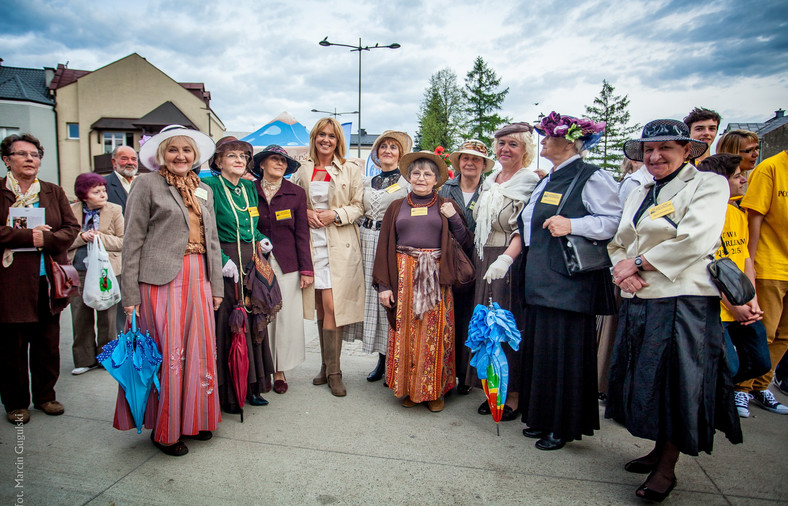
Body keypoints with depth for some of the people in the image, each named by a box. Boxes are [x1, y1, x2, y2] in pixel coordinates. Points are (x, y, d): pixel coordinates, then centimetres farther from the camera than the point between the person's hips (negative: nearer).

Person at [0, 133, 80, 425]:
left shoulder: (54, 192, 11)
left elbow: (71, 228, 4)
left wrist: (45, 240, -12)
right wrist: (28, 236, -16)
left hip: (48, 281, 3)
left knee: (48, 345, 11)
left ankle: (45, 396, 27)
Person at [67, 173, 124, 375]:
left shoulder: (114, 210, 1)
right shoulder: (71, 211, 6)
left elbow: (123, 241, -1)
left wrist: (100, 237, -14)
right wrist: (82, 237, -13)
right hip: (78, 271, 2)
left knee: (106, 316, 5)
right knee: (80, 315, 6)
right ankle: (85, 359, 19)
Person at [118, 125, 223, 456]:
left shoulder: (204, 190, 17)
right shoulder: (147, 184, 1)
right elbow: (133, 241, -3)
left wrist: (217, 285, 13)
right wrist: (130, 294, -8)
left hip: (198, 279, 5)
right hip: (162, 280, -5)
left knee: (199, 349, 8)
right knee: (168, 353, -1)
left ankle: (193, 419, 26)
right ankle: (165, 429, 16)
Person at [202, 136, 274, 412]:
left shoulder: (249, 187, 13)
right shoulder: (210, 186, -7)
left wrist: (261, 239, 5)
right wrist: (222, 260, -21)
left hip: (252, 264, 7)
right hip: (225, 265, -7)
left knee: (253, 322, 11)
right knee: (227, 325, -2)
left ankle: (251, 386, 24)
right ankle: (228, 393, 10)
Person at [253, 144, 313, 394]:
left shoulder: (296, 193, 4)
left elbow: (302, 233, 3)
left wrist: (306, 269, -2)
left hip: (287, 265, 0)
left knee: (287, 317, 2)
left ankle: (280, 370, 17)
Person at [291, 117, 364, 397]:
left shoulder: (351, 169, 3)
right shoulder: (303, 170, 11)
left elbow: (359, 206, 2)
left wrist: (335, 214, -13)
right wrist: (305, 213, -2)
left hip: (340, 245, -3)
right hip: (312, 242, 3)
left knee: (331, 305, -9)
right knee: (321, 307, 8)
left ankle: (332, 371, 3)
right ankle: (327, 366, 20)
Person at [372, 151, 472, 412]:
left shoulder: (446, 207, 10)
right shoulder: (397, 207, 12)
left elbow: (466, 245, 6)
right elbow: (384, 247, 7)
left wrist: (454, 218, -8)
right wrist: (383, 285, 0)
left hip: (435, 279, -1)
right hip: (403, 276, 1)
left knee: (435, 334, 0)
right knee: (405, 332, 2)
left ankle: (434, 390, 15)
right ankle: (408, 389, 17)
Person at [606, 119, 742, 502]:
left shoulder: (709, 184, -2)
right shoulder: (637, 196, 18)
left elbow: (695, 240, -16)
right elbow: (618, 243, 15)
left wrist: (637, 262, -11)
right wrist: (622, 270, -7)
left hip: (684, 301, -6)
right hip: (638, 300, 6)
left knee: (675, 383, -1)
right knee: (644, 380, 11)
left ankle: (666, 468, 13)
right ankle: (660, 449, 29)